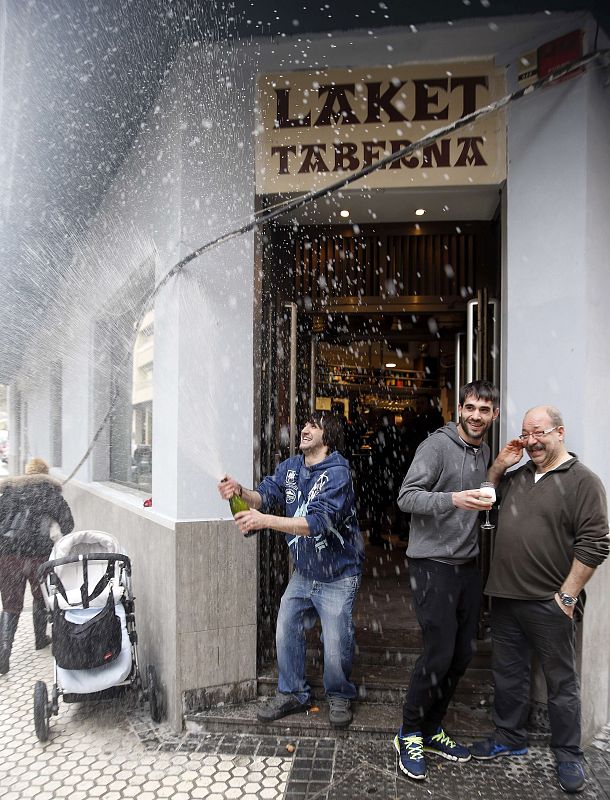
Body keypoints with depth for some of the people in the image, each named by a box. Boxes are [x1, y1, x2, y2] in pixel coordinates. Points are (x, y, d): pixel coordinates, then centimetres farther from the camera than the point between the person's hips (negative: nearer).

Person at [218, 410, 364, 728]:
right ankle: (292, 693, 31)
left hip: (337, 575, -6)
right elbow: (266, 495, -8)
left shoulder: (337, 472, -24)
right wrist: (241, 492, -30)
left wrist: (265, 520, -43)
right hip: (303, 571, 6)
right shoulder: (291, 466, 0)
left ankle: (339, 696, 29)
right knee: (286, 632, 9)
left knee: (336, 645, 0)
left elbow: (318, 522, -35)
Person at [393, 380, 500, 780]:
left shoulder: (484, 451, 12)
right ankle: (409, 735, 17)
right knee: (439, 654, -6)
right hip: (433, 564, -8)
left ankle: (431, 729, 31)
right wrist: (453, 499, -32)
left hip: (468, 565, 8)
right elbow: (406, 497, -19)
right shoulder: (437, 445, -12)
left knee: (462, 654, 12)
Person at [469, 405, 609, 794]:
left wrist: (567, 596, -15)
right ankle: (511, 737, 36)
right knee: (508, 672, 18)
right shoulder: (517, 475, 9)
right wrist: (498, 466, 7)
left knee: (562, 682, 11)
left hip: (551, 604, -6)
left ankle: (569, 754, 28)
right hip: (505, 597, 6)